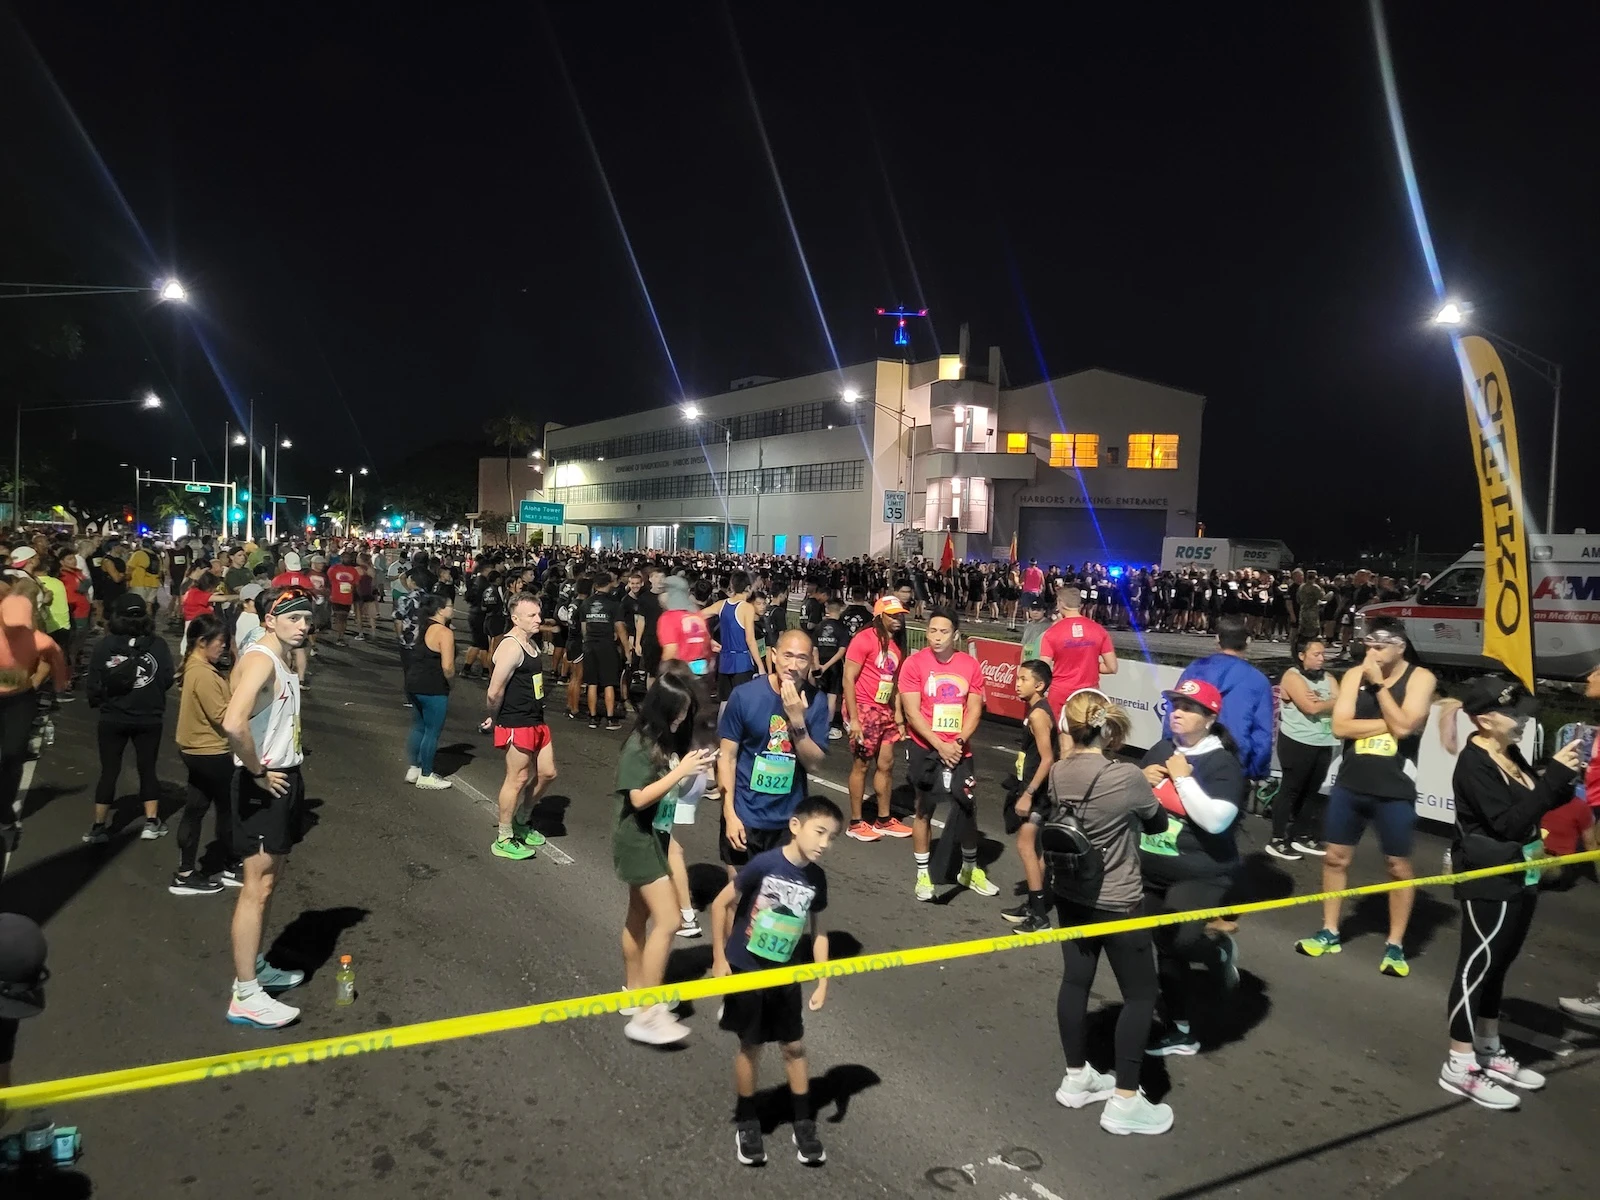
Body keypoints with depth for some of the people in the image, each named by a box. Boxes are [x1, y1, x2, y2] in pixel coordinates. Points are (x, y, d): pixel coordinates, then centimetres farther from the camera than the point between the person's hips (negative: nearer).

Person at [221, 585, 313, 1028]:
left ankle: (254, 967, 34)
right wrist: (257, 772, -22)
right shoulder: (259, 660, -20)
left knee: (269, 879, 20)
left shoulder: (284, 660, 11)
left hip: (283, 779, 10)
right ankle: (245, 995, 3)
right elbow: (233, 723, -34)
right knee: (257, 888, -4)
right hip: (262, 787, -10)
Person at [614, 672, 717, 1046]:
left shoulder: (667, 742, 2)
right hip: (638, 840, -9)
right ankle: (647, 1014, -6)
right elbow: (639, 798, -25)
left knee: (640, 916, 19)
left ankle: (635, 993, 34)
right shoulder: (639, 746, -21)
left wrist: (694, 769, -8)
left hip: (656, 836, 9)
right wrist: (681, 771, -24)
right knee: (668, 920, -11)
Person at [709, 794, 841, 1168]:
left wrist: (822, 981, 2)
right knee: (750, 1047, 9)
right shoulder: (764, 864, -22)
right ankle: (746, 1123, 28)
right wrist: (719, 958, -10)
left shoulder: (817, 878, -6)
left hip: (785, 975, 4)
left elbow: (817, 930, 5)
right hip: (745, 970, -4)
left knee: (794, 1047, 11)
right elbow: (721, 904, -13)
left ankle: (804, 1124, 27)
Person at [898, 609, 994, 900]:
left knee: (969, 809, 8)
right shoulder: (914, 663, -8)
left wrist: (960, 741, -13)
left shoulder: (970, 665, 0)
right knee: (924, 810, 5)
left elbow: (974, 710, 2)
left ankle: (969, 869, 29)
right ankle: (923, 874, 17)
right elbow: (911, 712, -11)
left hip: (959, 749, 3)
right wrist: (939, 745, -15)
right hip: (926, 749, -2)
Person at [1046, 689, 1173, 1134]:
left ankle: (1076, 1078, 32)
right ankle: (1124, 1101, 13)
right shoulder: (1128, 777, -22)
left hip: (1070, 896, 6)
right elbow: (1159, 824, -5)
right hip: (1118, 903, -6)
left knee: (1075, 981, 18)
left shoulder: (1057, 774, -9)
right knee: (1140, 995, 8)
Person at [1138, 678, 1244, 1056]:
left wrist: (1183, 778, -22)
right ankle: (1178, 1032, 29)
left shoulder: (1222, 762, -13)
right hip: (1150, 870, 6)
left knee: (1180, 940, -24)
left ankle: (1221, 950, 13)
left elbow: (1216, 820, -25)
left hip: (1201, 874, -6)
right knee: (1165, 948, 12)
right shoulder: (1159, 750, 6)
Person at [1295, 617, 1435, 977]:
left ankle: (1395, 945, 19)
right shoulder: (1354, 675, 2)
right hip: (1350, 784, 4)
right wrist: (1386, 723, -14)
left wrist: (1378, 684, -17)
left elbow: (1403, 726, -19)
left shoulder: (1420, 678, -6)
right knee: (1335, 857, 10)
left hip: (1394, 789, -3)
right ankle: (1329, 932, 23)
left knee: (1398, 866, 6)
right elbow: (1340, 727, -7)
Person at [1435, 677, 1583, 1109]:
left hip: (1518, 878, 9)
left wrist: (1565, 778, -5)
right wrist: (1555, 775, -26)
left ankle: (1488, 1053, 30)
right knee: (1478, 965, -2)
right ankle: (1459, 1065, 7)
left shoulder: (1511, 754, 6)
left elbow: (1535, 807, 10)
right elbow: (1509, 823, -26)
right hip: (1488, 882, -9)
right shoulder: (1474, 764, -19)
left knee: (1497, 964, 17)